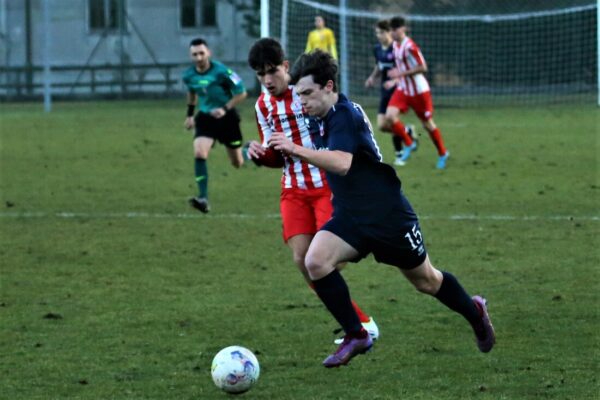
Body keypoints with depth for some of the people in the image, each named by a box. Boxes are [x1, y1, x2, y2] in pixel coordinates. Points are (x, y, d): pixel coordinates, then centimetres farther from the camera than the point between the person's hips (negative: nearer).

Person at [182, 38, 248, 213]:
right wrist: (190, 114, 16)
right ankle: (203, 199, -24)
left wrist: (225, 109, -24)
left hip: (227, 118, -3)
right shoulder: (189, 75, -7)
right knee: (199, 154, -23)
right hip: (205, 118, 3)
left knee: (237, 163, 10)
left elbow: (241, 93, -13)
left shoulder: (221, 72, -22)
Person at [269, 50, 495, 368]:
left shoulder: (345, 115, -24)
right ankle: (356, 336, -7)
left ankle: (475, 313, 42)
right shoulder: (320, 120, 4)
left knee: (425, 281, 11)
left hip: (389, 216, -7)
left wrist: (296, 150, -48)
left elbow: (341, 163, -41)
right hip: (350, 218, 7)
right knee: (315, 261, -19)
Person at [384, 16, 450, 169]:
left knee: (427, 123, 5)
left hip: (419, 90, -7)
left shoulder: (409, 46, -22)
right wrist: (395, 80, 8)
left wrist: (401, 73, -25)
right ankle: (409, 144, 6)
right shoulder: (396, 45, 5)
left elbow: (422, 68, -23)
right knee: (390, 115, -13)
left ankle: (442, 154, 26)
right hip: (403, 89, 7)